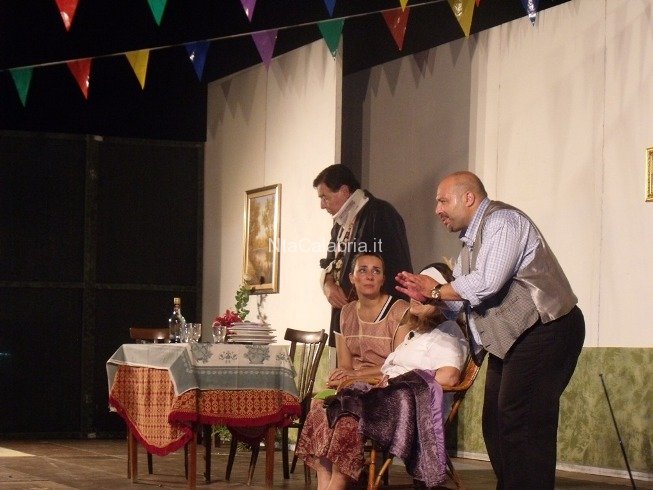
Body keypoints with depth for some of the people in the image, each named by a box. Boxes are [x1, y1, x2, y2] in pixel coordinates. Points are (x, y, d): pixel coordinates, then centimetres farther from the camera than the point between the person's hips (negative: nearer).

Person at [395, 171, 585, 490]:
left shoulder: (501, 221, -14)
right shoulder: (471, 241, 18)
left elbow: (485, 284, -24)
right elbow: (460, 298, 19)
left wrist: (436, 290, -9)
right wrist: (424, 294, 1)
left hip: (545, 332, -11)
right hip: (510, 340, 11)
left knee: (520, 425, -15)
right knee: (495, 426, 10)